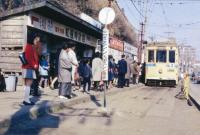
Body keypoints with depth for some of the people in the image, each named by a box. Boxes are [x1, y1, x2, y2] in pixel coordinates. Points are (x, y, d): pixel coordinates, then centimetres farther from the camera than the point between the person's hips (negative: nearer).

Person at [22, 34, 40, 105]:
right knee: (28, 83, -11)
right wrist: (33, 65, -14)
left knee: (28, 84, 9)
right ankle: (26, 100, -11)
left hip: (31, 68, 10)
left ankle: (26, 99, 12)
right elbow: (28, 57, -17)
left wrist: (36, 65, 8)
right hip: (28, 68, -10)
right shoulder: (29, 46, -8)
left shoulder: (33, 47, 20)